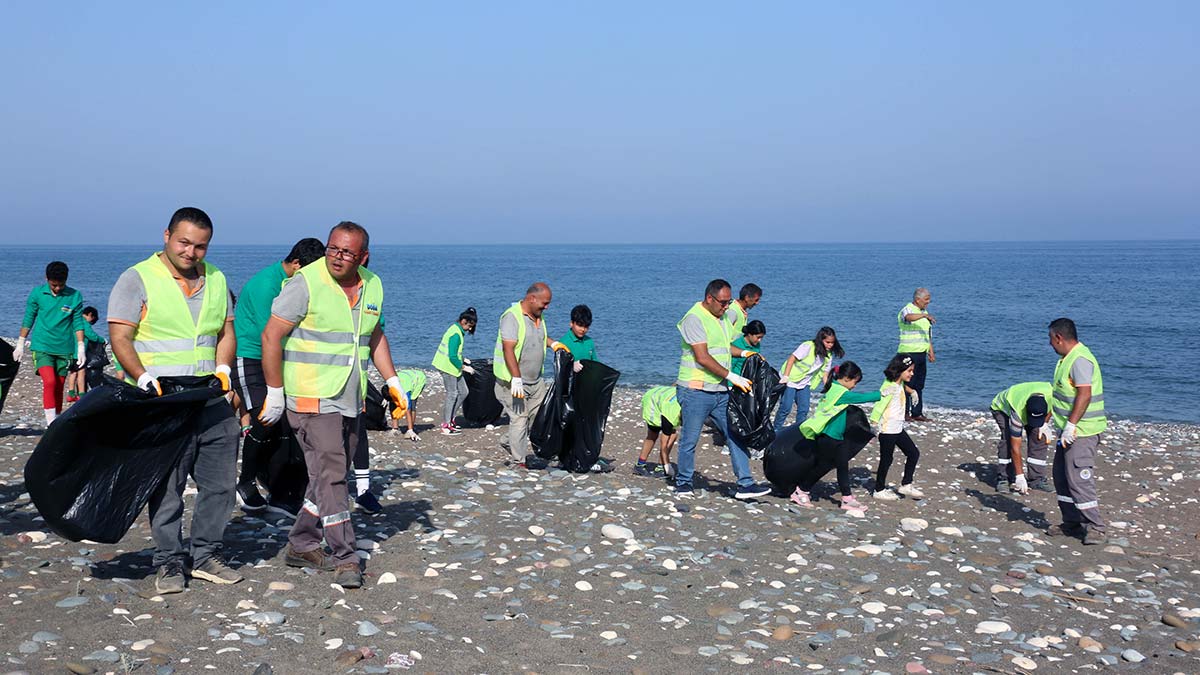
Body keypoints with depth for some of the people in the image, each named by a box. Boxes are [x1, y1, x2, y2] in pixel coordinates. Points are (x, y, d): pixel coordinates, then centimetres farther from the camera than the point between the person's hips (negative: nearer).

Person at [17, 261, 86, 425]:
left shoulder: (75, 296, -2)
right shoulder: (37, 293, -2)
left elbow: (78, 323, 2)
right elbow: (28, 319, 6)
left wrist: (81, 348, -2)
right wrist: (20, 344, 9)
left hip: (64, 349, 2)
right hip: (42, 346, -2)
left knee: (59, 387, 8)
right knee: (49, 382, -18)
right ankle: (51, 424, -18)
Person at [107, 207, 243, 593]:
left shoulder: (216, 279, 14)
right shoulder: (137, 279, -3)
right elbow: (120, 337, -7)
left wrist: (223, 367, -1)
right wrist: (144, 377, -21)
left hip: (212, 402, 5)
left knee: (220, 481, 7)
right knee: (166, 487, -1)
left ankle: (206, 555, 20)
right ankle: (169, 562, 11)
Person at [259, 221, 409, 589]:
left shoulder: (373, 286, 8)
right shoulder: (306, 283, -12)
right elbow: (271, 336, -12)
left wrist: (393, 382, 14)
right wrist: (275, 393, -13)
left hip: (351, 401, 7)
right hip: (311, 398, -7)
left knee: (333, 475, 12)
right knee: (329, 474, -11)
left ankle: (301, 545, 26)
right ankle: (345, 559, -7)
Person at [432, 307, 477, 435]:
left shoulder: (456, 329, 10)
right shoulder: (456, 334, -21)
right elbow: (452, 357, -23)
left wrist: (462, 360, 9)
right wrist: (463, 367, -15)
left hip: (453, 367, 10)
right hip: (448, 367, -10)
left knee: (463, 392, 12)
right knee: (452, 395, -4)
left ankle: (450, 419, 20)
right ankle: (446, 426, 3)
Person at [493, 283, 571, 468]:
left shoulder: (538, 316, 9)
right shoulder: (512, 317, -19)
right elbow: (508, 349, -26)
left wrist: (552, 343, 9)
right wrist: (516, 379, -31)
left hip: (536, 380, 9)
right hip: (514, 381, -9)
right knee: (519, 417, -3)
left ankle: (512, 446, 26)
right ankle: (518, 459, 9)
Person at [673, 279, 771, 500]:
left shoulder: (720, 318, 15)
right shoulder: (694, 318, -13)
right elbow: (703, 357, -19)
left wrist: (743, 352, 11)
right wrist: (731, 377, -19)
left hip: (720, 391, 8)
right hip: (696, 391, -8)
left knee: (735, 435, 3)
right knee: (689, 440, 2)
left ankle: (745, 484, 5)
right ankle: (683, 484, 16)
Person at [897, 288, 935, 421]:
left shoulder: (924, 313, 19)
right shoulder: (907, 310, -7)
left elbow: (928, 335, 25)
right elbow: (909, 317, -34)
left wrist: (931, 352, 20)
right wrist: (925, 315, -48)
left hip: (921, 353, 8)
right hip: (909, 353, -8)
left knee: (919, 385, 9)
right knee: (908, 384, -6)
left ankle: (917, 413, 14)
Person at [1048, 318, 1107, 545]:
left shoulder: (1080, 359, -19)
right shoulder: (1069, 358, 15)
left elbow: (1084, 394, -27)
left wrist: (1070, 425, -28)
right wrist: (1063, 426, 26)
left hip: (1081, 432, -11)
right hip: (1070, 430, 11)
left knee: (1079, 479, -11)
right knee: (1061, 476, 16)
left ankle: (1095, 528, -3)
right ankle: (1072, 524, 25)